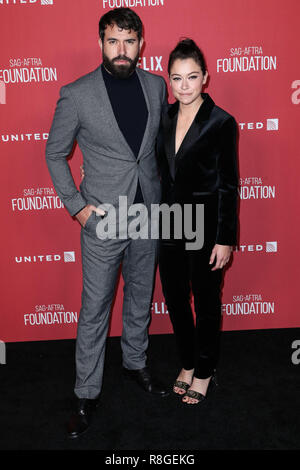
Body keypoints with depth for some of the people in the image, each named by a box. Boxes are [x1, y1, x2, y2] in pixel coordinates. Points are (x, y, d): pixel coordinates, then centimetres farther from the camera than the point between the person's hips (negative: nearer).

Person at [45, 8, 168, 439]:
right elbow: (55, 153, -1)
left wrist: (164, 193, 9)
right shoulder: (77, 95, -10)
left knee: (141, 297, 18)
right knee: (95, 309, 5)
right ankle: (87, 394, 21)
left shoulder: (156, 86, 3)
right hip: (103, 219, -4)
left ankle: (136, 362, 41)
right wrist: (76, 205, -7)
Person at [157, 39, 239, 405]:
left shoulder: (221, 122, -12)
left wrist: (224, 239, -12)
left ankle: (205, 371, 32)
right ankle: (187, 364, 38)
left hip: (204, 225, -5)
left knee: (206, 301, 10)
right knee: (175, 298, 15)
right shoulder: (164, 117, 3)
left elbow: (228, 186, -11)